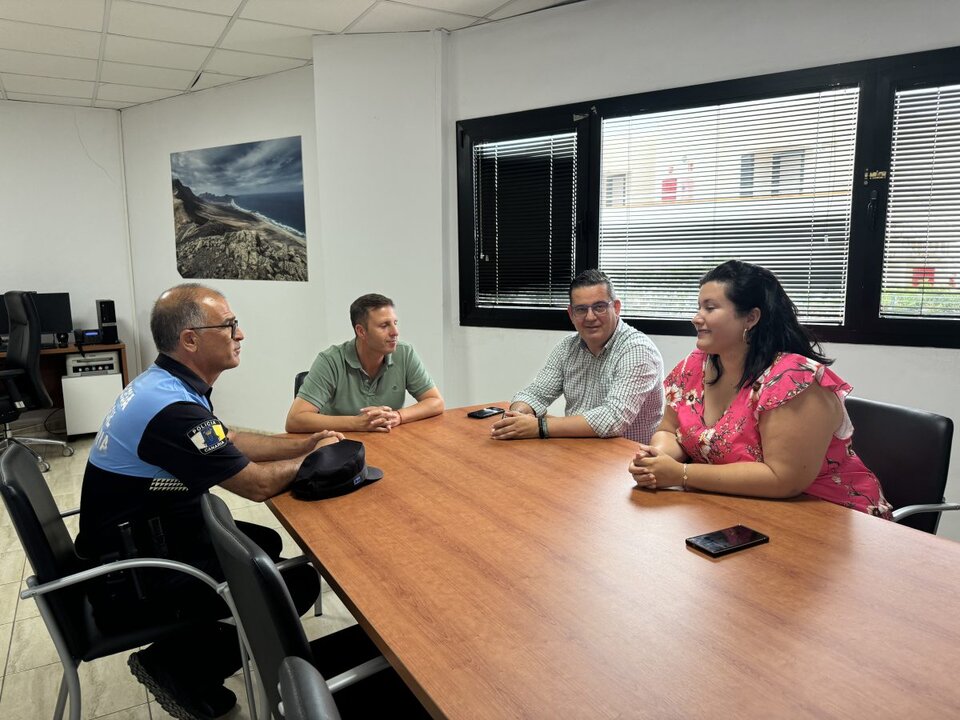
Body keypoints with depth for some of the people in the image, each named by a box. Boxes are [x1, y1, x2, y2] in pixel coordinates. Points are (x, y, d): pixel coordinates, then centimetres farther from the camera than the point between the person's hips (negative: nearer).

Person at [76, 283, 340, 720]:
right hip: (132, 580, -10)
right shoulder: (173, 409, -30)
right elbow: (259, 484, -21)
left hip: (137, 540, 10)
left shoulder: (163, 383, 2)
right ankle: (175, 667, 2)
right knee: (299, 583, -10)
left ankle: (180, 660, 19)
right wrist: (314, 458, -4)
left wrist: (301, 445, 5)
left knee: (266, 543, 21)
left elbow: (229, 442, 14)